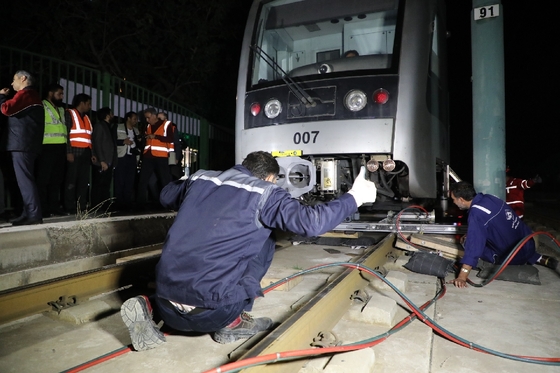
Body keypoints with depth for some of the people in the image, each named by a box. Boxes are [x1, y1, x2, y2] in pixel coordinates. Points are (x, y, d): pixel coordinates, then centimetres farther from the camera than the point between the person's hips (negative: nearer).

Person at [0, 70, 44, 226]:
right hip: (28, 143, 10)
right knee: (26, 179, 10)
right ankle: (29, 213, 11)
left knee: (24, 179, -12)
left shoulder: (24, 93, -7)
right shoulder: (33, 95, 25)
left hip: (21, 143, -10)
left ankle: (34, 215, -14)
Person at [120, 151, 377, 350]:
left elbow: (166, 196, 33)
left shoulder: (201, 178, 14)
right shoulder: (264, 193, -1)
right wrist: (354, 198, 4)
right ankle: (233, 323, 13)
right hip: (211, 310, -5)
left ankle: (148, 307, 8)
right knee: (262, 240, 14)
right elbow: (310, 222, -10)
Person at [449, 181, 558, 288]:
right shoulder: (487, 198, -3)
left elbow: (473, 245, -34)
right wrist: (469, 236, 21)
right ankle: (541, 259, 16)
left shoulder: (476, 214, -28)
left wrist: (462, 277, -35)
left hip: (515, 257, -7)